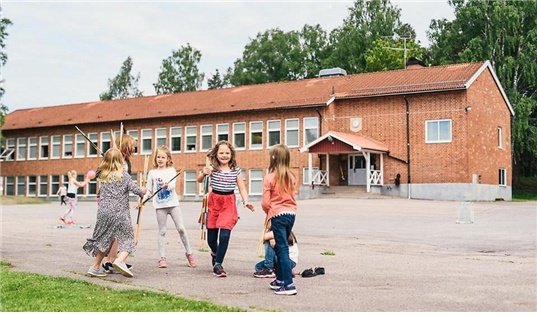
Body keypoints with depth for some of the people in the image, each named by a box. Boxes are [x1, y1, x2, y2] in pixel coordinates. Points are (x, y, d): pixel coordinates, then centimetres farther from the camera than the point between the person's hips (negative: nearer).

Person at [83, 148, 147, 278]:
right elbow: (136, 189, -7)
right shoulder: (124, 174, -3)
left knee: (105, 239, 19)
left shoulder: (102, 175, 9)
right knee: (128, 238, 1)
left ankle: (96, 267, 23)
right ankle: (120, 260, -24)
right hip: (120, 212, -4)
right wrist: (143, 190, 14)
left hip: (104, 211, 5)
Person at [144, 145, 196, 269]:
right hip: (160, 205, 1)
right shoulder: (152, 173, 7)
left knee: (181, 228, -1)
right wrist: (142, 200, -5)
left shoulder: (171, 170, 3)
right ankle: (162, 257, 9)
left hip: (173, 203, -1)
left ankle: (189, 253, 13)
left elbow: (173, 185, -11)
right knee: (162, 231, 4)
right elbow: (149, 190, 10)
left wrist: (167, 185, -32)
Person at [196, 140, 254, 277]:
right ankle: (215, 253, 42)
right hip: (214, 201, 0)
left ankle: (217, 264, -2)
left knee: (225, 234, -15)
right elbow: (199, 180, -10)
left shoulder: (236, 170, 1)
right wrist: (203, 173, -31)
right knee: (211, 237, 8)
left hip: (229, 202, 0)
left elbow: (242, 188, 4)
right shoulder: (212, 168, -4)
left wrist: (246, 201, -12)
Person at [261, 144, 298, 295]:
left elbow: (265, 202, -9)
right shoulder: (291, 177, 8)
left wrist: (269, 212, 10)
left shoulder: (269, 178, -10)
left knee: (282, 249, -6)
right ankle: (280, 279, 30)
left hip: (277, 214, -6)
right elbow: (292, 197, 13)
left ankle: (289, 285, -10)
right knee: (280, 247, 20)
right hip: (291, 213, 6)